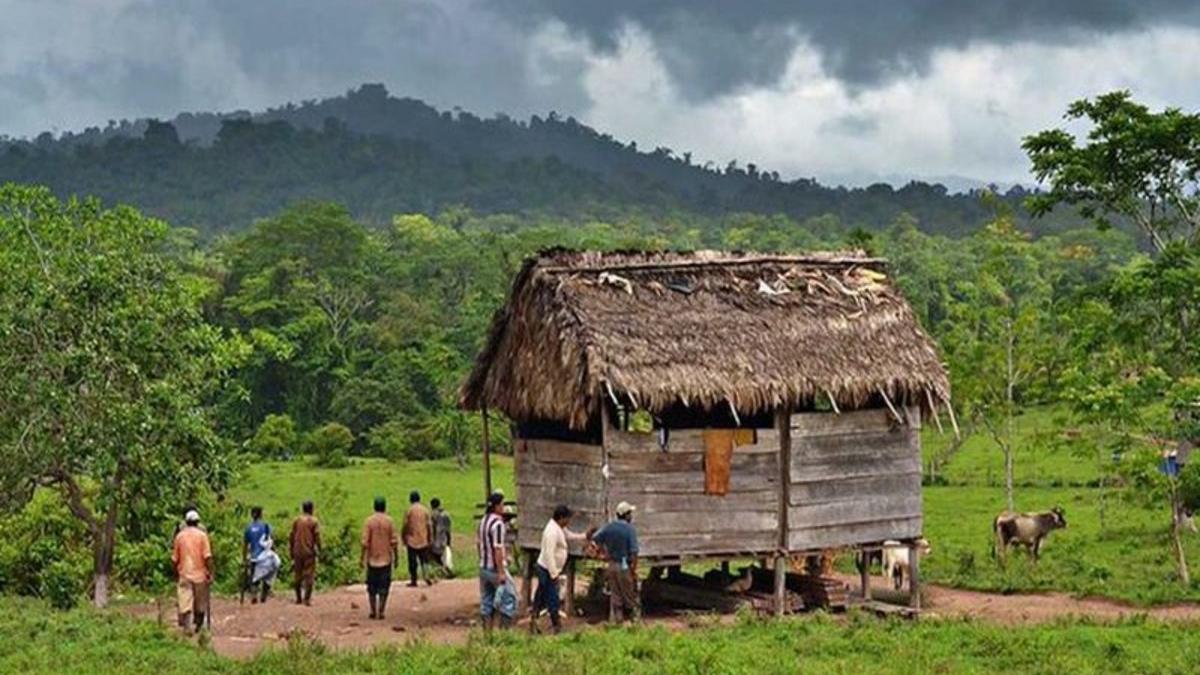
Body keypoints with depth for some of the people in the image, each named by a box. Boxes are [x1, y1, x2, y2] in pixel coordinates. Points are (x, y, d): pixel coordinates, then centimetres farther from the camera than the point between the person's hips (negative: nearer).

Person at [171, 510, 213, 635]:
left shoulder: (180, 536, 3)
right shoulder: (202, 535, -4)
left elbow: (174, 559, 6)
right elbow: (207, 556, -10)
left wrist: (176, 574, 17)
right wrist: (210, 573, -6)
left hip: (184, 575, 1)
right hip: (200, 574, -1)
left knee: (185, 603, -3)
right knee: (200, 604, 13)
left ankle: (187, 627, -12)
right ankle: (199, 626, 23)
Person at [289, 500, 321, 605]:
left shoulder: (296, 521, 7)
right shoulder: (313, 521, -4)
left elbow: (291, 537, 8)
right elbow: (317, 537, -8)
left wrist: (291, 551, 16)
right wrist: (319, 550, 0)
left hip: (297, 552, 4)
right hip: (309, 552, -4)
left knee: (298, 576, 12)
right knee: (309, 576, -1)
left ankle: (298, 598, 16)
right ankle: (307, 598, -8)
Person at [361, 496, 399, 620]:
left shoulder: (369, 521, -5)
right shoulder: (389, 521, -5)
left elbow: (365, 542, -7)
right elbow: (394, 541, -4)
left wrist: (362, 557, 0)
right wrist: (396, 557, 4)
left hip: (372, 559, 0)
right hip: (386, 559, 0)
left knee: (372, 587, 11)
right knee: (383, 587, 4)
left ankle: (373, 611, 11)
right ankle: (381, 612, 0)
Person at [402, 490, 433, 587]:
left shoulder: (409, 510, -8)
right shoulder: (425, 510, 0)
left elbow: (406, 526, -6)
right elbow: (429, 525, 2)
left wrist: (404, 538, 5)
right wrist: (430, 538, 9)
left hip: (412, 540, -3)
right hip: (424, 540, 3)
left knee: (413, 561, 4)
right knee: (424, 560, 11)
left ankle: (413, 580, 6)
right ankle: (426, 577, -1)